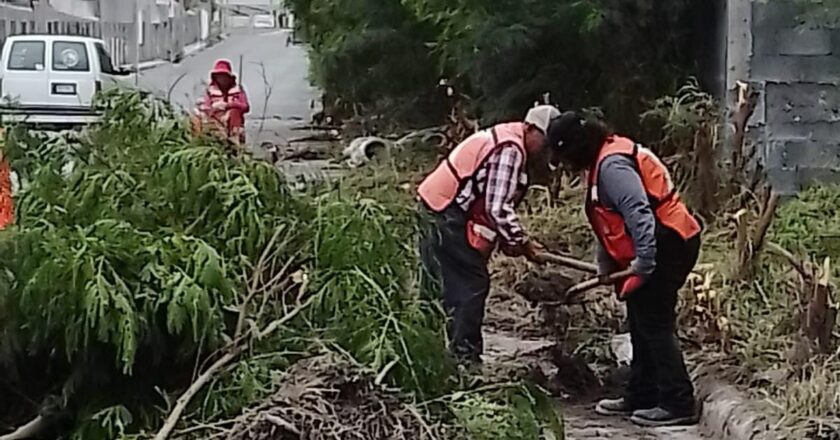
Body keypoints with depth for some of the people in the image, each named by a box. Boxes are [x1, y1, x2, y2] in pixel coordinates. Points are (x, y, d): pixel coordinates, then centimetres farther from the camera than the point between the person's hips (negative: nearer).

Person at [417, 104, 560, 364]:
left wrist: (515, 241, 9)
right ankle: (465, 356, -1)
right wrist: (522, 244, -11)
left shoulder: (504, 140, 16)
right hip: (449, 216, -11)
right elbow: (498, 208, -22)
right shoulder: (510, 150, -17)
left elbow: (495, 203, 17)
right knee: (473, 284, -5)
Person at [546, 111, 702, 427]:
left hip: (664, 245, -11)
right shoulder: (603, 161, 16)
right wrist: (606, 266, 15)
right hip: (662, 246, 11)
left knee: (654, 325, -8)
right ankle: (640, 397, 25)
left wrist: (644, 263, -30)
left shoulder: (612, 165, -19)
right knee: (642, 325, 16)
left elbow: (638, 213, -28)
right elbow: (609, 221, 20)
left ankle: (678, 404, -5)